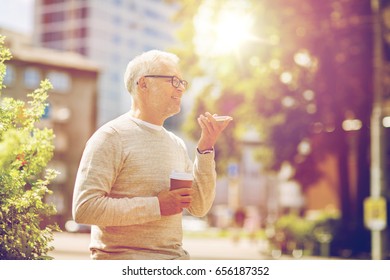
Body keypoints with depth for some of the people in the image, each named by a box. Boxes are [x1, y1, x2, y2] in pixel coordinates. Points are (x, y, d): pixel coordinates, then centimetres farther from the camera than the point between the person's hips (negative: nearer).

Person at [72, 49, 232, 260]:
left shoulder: (177, 144, 13)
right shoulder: (111, 137, -7)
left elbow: (199, 208, 9)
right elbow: (84, 208, -16)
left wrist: (206, 149, -1)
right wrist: (155, 206, -16)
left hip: (176, 258, 7)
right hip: (124, 257, -6)